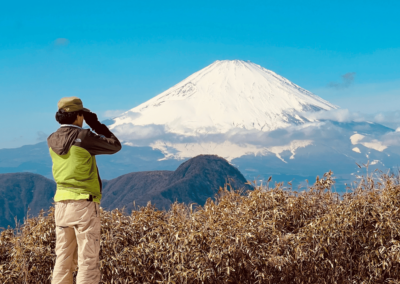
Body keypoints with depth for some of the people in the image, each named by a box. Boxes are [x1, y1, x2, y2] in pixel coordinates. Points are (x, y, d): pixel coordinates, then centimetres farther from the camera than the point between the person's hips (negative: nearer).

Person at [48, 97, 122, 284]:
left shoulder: (52, 141, 6)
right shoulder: (84, 137, -13)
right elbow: (115, 146, 0)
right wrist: (96, 125, 7)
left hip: (62, 205, 6)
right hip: (84, 205, -6)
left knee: (64, 259, 11)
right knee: (88, 261, -2)